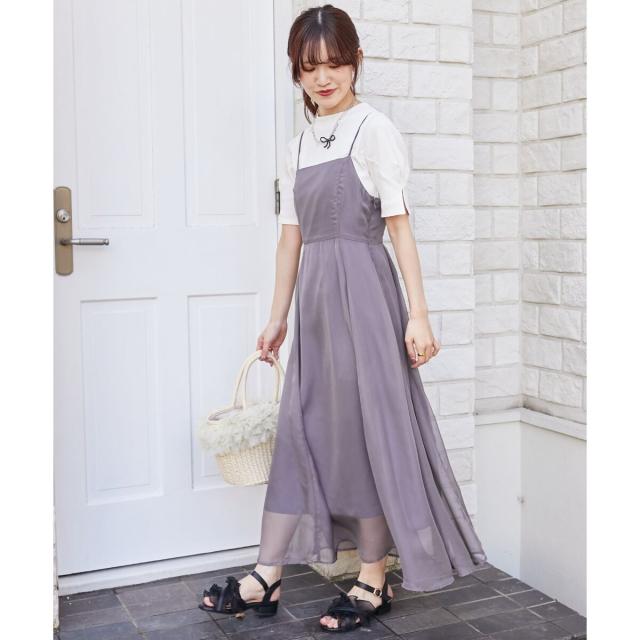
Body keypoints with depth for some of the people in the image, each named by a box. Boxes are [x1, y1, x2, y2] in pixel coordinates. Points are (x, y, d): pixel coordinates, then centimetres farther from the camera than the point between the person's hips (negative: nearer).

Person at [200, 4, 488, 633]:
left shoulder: (374, 129, -3)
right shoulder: (299, 144, 15)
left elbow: (400, 225, -8)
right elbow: (292, 235, 16)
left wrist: (418, 315, -12)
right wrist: (278, 319, 17)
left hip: (363, 291, -6)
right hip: (314, 298, 6)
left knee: (367, 427, 0)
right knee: (300, 428, 8)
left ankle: (373, 580, 15)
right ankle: (266, 579, 17)